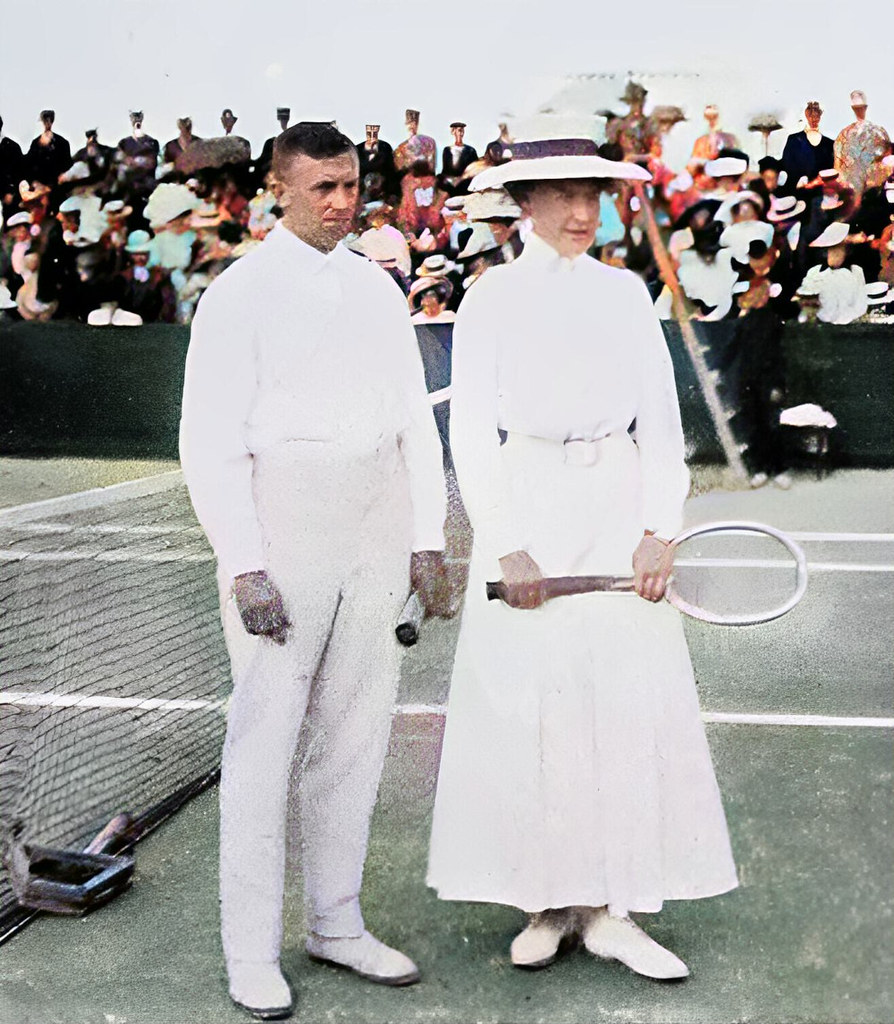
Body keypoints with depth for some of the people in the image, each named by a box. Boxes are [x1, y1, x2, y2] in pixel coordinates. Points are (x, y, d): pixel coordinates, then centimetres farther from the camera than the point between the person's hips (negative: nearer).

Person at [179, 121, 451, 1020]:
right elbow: (210, 439, -8)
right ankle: (251, 950, 10)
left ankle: (337, 924, 23)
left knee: (354, 734, 10)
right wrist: (245, 566, -15)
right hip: (279, 527, -5)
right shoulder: (241, 293, -4)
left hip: (376, 533, 5)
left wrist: (428, 540, 7)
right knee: (265, 736, -3)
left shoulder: (378, 289, 12)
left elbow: (415, 421, 14)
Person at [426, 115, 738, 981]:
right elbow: (471, 431, -1)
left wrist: (658, 530, -4)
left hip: (619, 510, 2)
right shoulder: (492, 298, 3)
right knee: (526, 705, 0)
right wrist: (507, 547, -9)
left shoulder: (626, 293, 10)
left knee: (633, 705, 0)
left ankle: (612, 908, 10)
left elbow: (660, 418, 7)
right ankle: (548, 901, 13)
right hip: (529, 510, -2)